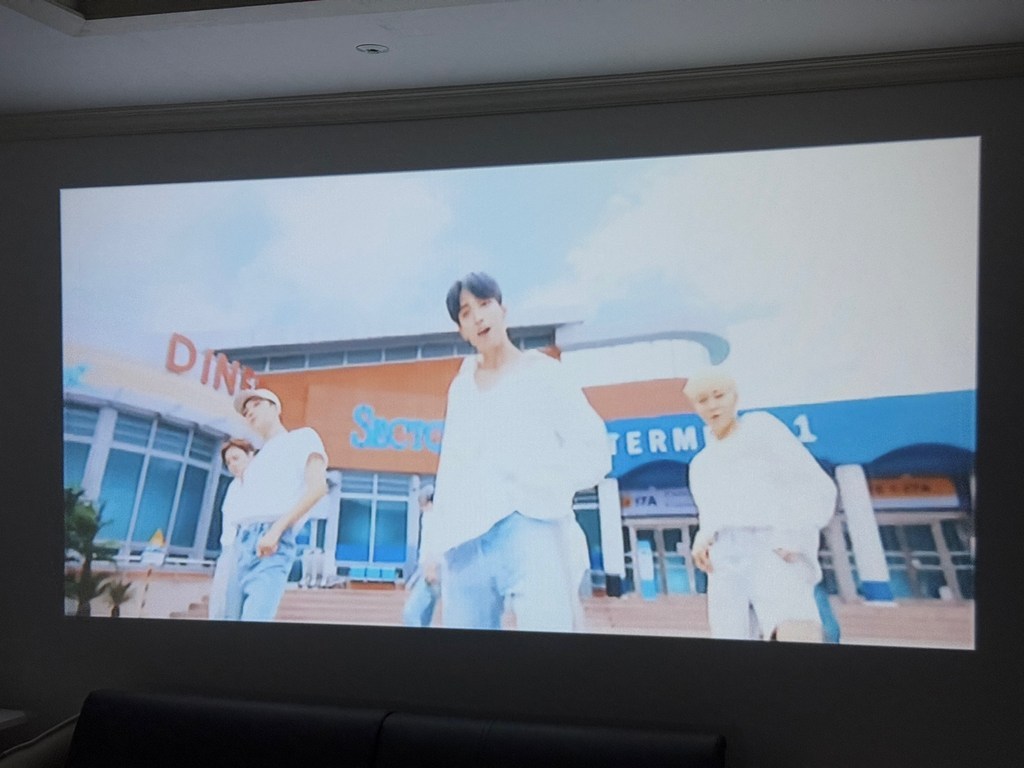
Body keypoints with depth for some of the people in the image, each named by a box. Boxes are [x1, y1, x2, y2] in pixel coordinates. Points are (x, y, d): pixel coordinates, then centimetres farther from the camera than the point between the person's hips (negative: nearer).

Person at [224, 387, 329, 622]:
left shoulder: (302, 437, 8)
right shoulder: (257, 459, 29)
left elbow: (317, 487, -7)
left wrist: (276, 529, -16)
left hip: (272, 541, -8)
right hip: (243, 542, 8)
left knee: (254, 618, -21)